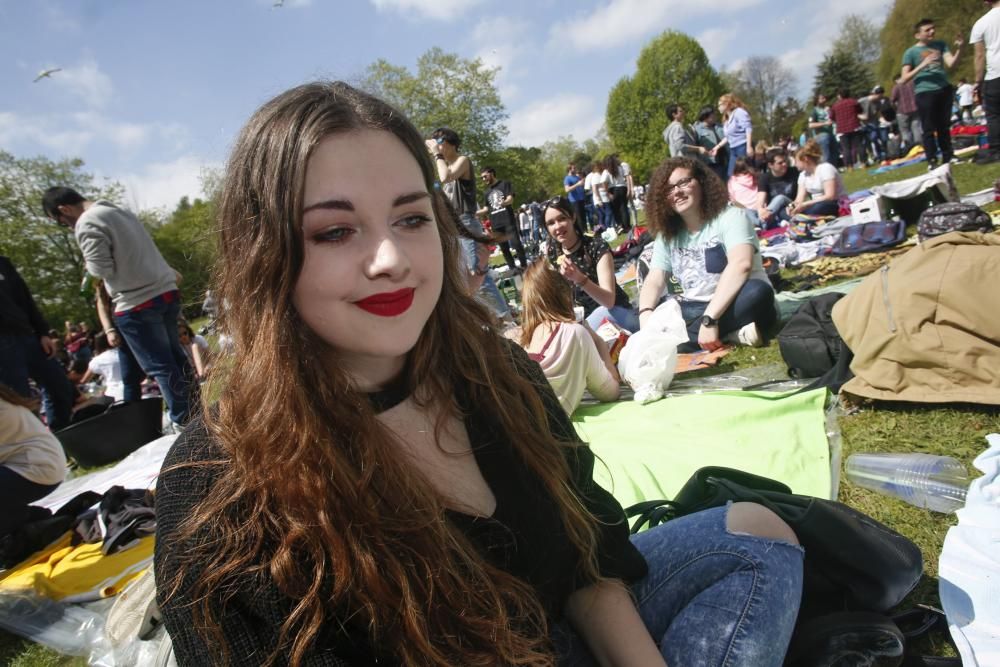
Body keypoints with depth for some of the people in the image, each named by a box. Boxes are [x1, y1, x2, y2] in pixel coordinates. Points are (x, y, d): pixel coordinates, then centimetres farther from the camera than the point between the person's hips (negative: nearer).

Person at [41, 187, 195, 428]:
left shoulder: (87, 225, -10)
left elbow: (101, 270, -12)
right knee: (174, 357, 15)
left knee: (160, 366, -1)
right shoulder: (121, 212, 17)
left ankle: (184, 421, 5)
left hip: (138, 304, -8)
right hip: (167, 292, 8)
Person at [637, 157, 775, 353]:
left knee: (757, 293, -36)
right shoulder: (667, 234, 6)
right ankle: (730, 333, -23)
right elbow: (654, 281, 0)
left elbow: (741, 264, -27)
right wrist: (646, 315, -24)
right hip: (694, 310, 5)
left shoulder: (730, 216, -10)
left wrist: (709, 319, -36)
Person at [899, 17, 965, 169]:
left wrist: (959, 49, -17)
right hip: (924, 93, -5)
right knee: (929, 129, -4)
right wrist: (923, 65, -17)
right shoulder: (911, 52, 0)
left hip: (944, 89, 5)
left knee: (944, 126, 12)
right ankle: (931, 161, 0)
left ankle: (948, 156, 20)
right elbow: (904, 78, -7)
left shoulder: (940, 45, 12)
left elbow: (951, 63, 1)